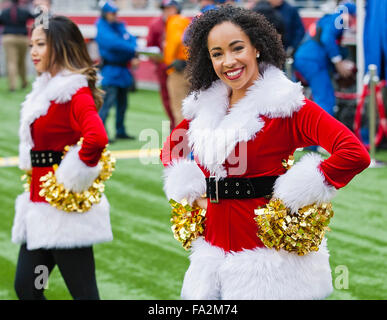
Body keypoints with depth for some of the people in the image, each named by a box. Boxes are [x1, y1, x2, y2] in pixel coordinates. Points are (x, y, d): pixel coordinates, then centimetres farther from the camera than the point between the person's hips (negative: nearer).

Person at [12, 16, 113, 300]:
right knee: (26, 287, 11)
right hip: (41, 205, 10)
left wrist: (73, 179, -23)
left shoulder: (76, 92, -16)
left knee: (83, 291, -3)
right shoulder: (47, 88, 13)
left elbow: (97, 137, -34)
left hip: (64, 209, -10)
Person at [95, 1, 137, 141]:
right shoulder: (102, 30, -9)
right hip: (110, 70, -8)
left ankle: (120, 131, 24)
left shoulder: (120, 26, 13)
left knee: (122, 103, 14)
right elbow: (114, 43, -23)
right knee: (108, 101, -15)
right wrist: (133, 50, -23)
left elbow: (131, 40, 4)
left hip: (123, 70, 8)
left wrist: (133, 57, -14)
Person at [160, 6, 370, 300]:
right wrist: (190, 192, 6)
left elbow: (355, 154, -22)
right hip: (214, 250, 6)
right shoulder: (207, 106, 6)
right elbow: (170, 149, 23)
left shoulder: (286, 104, -11)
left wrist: (293, 196, -17)